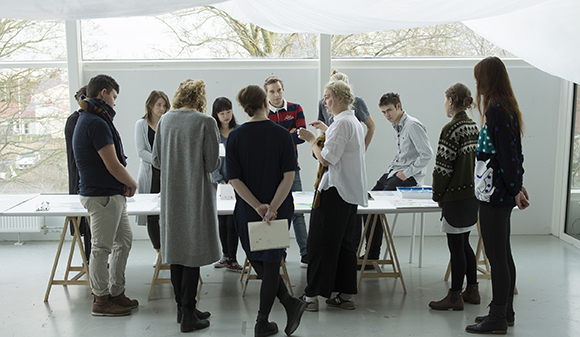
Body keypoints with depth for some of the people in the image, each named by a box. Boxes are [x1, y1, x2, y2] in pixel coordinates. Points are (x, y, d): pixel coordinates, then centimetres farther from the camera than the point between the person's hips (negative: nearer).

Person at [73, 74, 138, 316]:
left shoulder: (89, 119, 15)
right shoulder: (97, 123, -19)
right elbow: (113, 165, -21)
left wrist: (124, 184, 6)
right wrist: (132, 184, -4)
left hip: (112, 194, 10)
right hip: (102, 196, -10)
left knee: (124, 240, 17)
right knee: (102, 248, 1)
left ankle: (116, 292, 27)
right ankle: (101, 300, 14)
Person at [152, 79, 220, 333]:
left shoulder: (165, 120, 4)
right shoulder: (206, 122, -12)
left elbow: (156, 160, 8)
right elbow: (213, 164, -11)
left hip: (171, 196, 5)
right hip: (196, 195, -5)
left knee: (176, 251, 14)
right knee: (193, 253, 2)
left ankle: (183, 307, 25)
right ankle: (188, 316, 7)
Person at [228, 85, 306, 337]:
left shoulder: (235, 137, -4)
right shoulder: (282, 134, -6)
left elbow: (234, 179, -10)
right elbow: (289, 176, -14)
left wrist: (257, 205, -13)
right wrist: (272, 207, -17)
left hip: (247, 212, 0)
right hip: (279, 209, 0)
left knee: (259, 262, 18)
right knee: (271, 262, 11)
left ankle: (289, 302, 10)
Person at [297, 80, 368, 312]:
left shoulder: (342, 123, -15)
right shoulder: (354, 122, 15)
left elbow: (325, 159, -20)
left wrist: (311, 139, -6)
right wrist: (326, 131, 29)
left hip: (334, 190, -10)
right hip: (351, 191, 10)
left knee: (320, 243, -3)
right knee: (344, 243, 13)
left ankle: (312, 296, 4)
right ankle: (347, 295, 18)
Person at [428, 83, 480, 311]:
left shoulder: (451, 129, -17)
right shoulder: (474, 127, 8)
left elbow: (443, 167, -17)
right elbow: (479, 161, 14)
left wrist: (438, 195, -5)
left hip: (456, 197, -8)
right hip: (473, 194, 8)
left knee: (456, 247, 0)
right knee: (464, 244, 18)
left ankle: (455, 296, 9)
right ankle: (472, 291, 27)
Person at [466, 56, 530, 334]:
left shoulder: (495, 110, -17)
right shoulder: (509, 108, 13)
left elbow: (507, 154, -19)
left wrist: (515, 189, -13)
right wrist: (517, 185, 19)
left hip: (494, 194, -10)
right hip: (502, 194, 10)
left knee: (496, 257, -2)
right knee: (504, 255, 17)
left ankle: (498, 320, 9)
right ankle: (505, 312, 28)